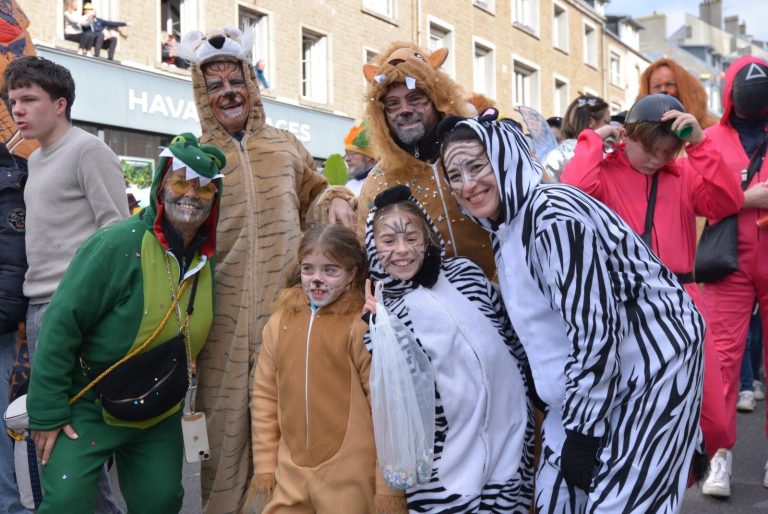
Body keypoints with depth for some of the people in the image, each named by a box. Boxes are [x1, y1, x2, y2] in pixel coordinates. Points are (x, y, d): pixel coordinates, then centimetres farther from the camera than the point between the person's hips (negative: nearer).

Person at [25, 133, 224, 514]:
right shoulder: (119, 245, -22)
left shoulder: (208, 260, -2)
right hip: (88, 408, -5)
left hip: (161, 417, 6)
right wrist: (47, 413, -20)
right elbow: (61, 325, -21)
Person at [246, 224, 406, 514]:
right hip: (290, 475, 4)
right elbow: (265, 394, 8)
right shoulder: (280, 321, 3)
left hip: (351, 479, -4)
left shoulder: (362, 325, -11)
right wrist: (265, 463, 7)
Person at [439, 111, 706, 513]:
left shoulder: (553, 215, -25)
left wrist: (582, 430, -20)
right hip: (587, 374, 9)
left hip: (651, 362, -9)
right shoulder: (504, 224, 4)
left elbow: (595, 329, -27)